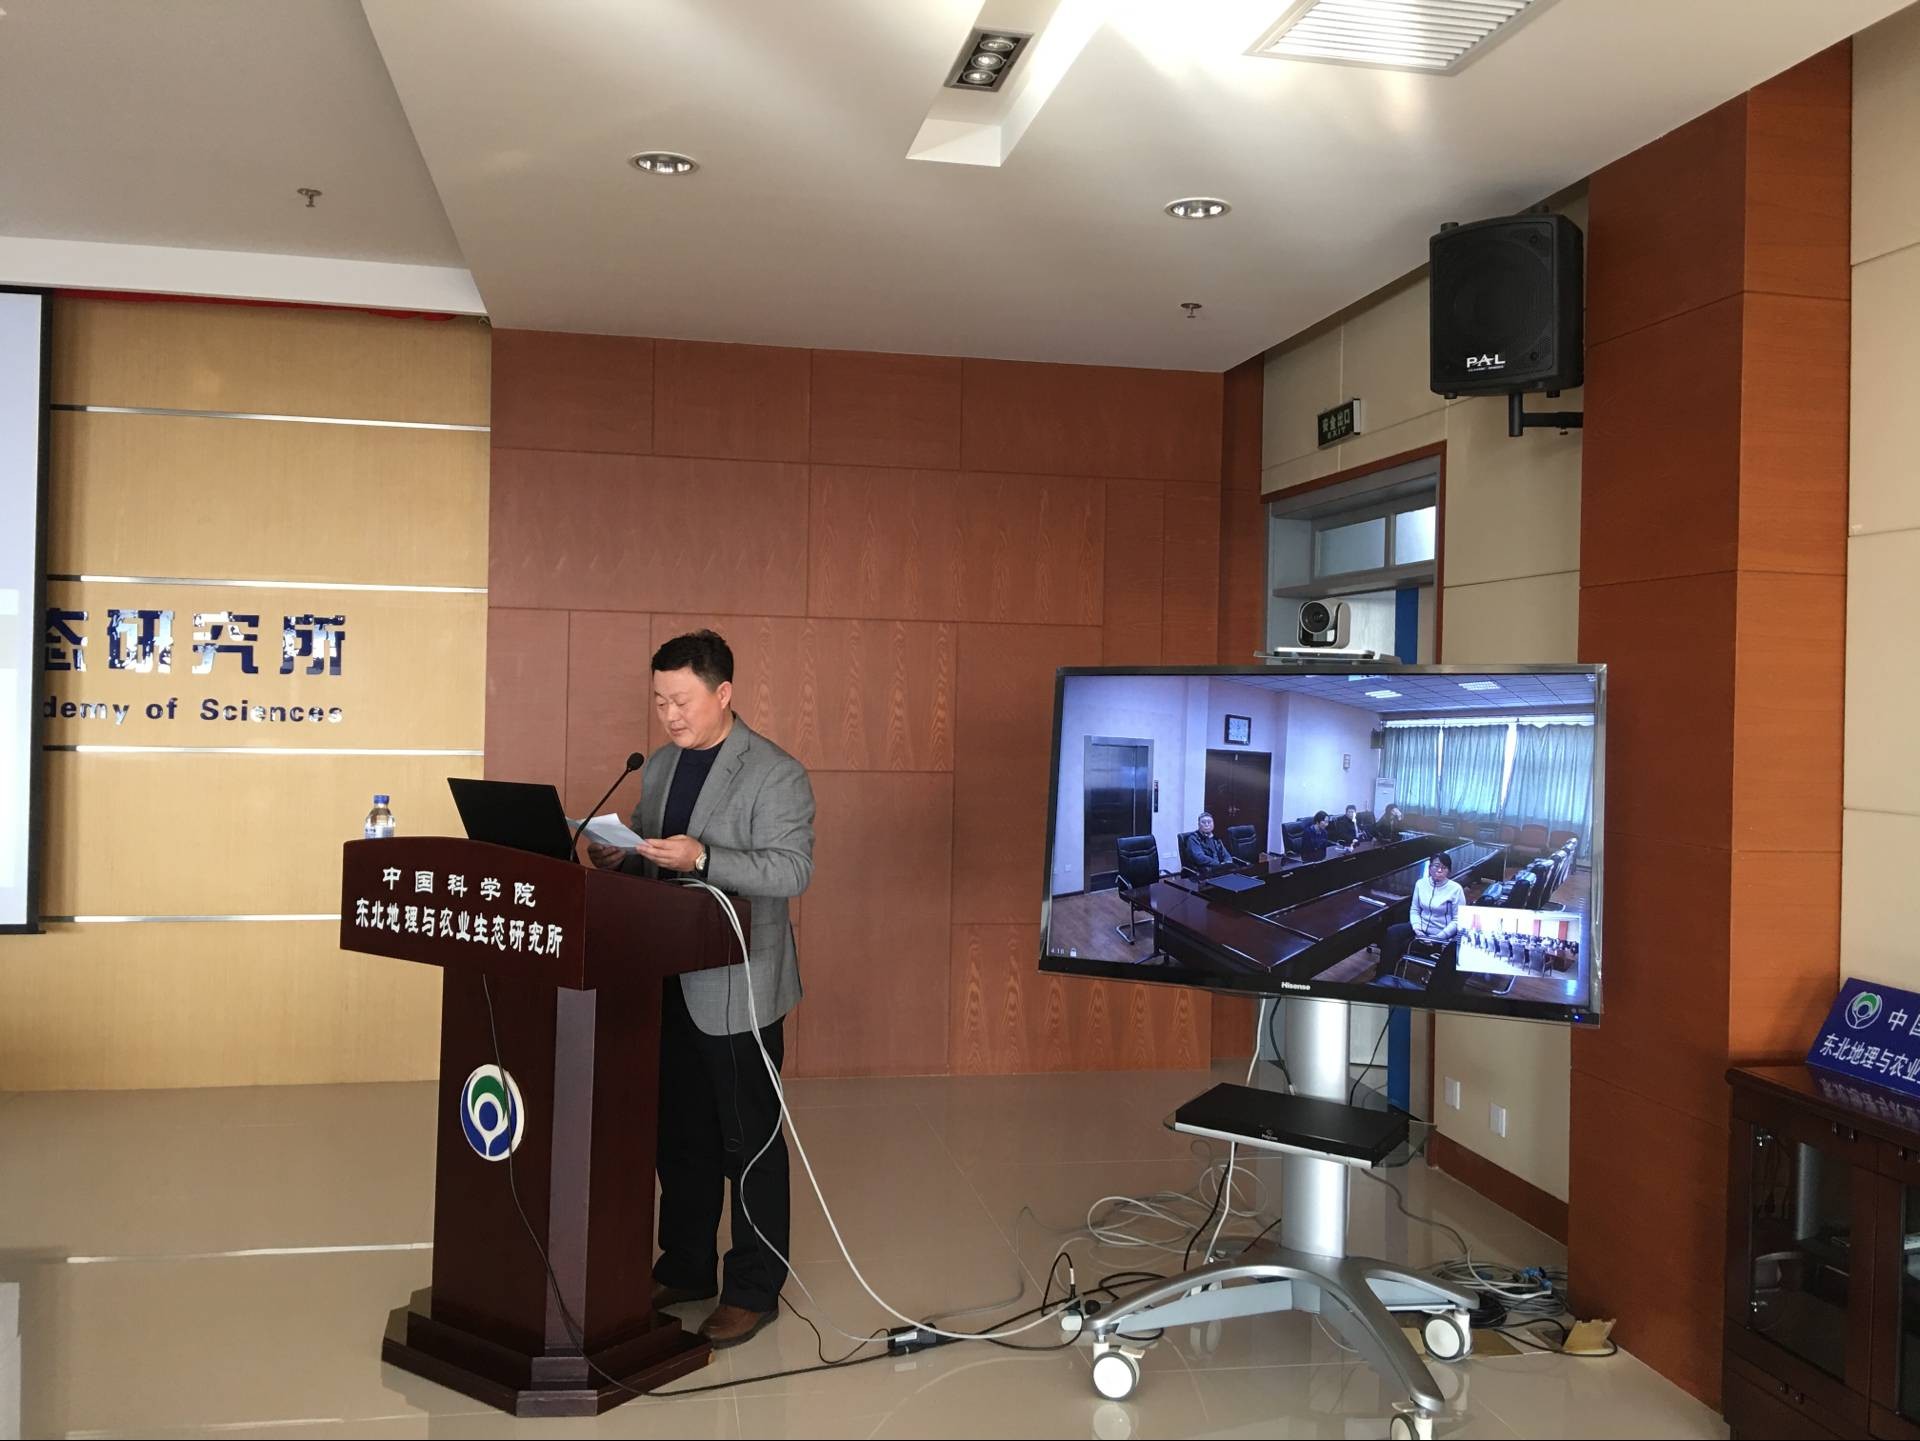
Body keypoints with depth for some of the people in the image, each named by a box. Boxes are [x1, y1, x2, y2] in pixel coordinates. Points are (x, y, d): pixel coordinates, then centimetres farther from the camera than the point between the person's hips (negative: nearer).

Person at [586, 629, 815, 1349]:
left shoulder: (777, 775, -12)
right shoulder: (659, 764, 12)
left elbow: (792, 870, -20)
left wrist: (702, 859, -30)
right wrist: (621, 858, -2)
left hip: (736, 986, -7)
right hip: (669, 982, 7)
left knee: (748, 1142, 3)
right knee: (679, 1136, 16)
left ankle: (754, 1289, 15)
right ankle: (685, 1269, 30)